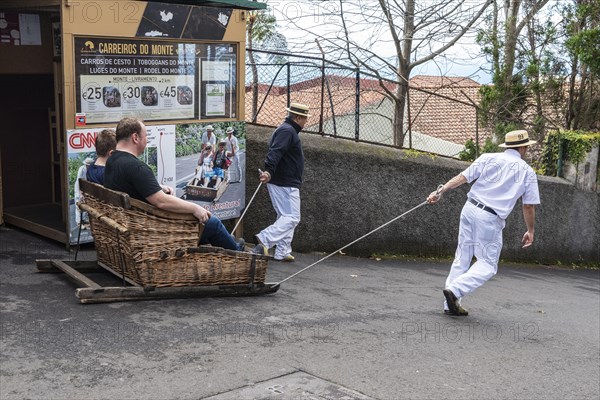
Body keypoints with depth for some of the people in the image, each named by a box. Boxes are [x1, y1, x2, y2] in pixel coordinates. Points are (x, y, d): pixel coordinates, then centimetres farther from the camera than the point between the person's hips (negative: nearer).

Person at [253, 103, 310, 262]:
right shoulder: (287, 131, -14)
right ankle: (265, 239, -18)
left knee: (285, 217, 14)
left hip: (283, 183, 11)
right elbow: (275, 152, -29)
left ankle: (282, 253, 17)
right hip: (285, 184, -11)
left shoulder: (287, 129, 19)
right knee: (292, 218, -11)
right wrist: (269, 171, -43)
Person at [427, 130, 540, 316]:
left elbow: (462, 177, -3)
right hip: (490, 219, -4)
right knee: (487, 265, 6)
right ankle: (455, 290, -14)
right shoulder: (527, 172, 4)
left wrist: (440, 191, -3)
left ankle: (451, 304, 12)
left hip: (470, 209, 4)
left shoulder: (488, 158, 6)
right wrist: (530, 231, 16)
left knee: (462, 257, 12)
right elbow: (529, 206, 5)